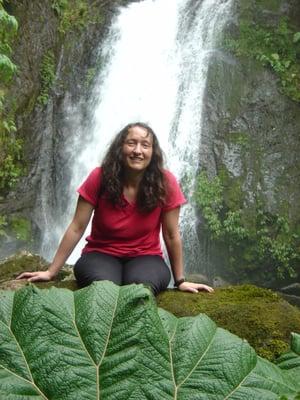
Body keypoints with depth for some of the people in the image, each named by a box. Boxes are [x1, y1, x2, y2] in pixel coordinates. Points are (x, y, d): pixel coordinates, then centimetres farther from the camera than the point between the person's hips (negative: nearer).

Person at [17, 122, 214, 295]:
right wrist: (51, 272, -6)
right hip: (101, 254, 0)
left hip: (145, 257, 1)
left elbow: (172, 235, -4)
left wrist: (180, 281, 1)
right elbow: (77, 228, -7)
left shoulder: (165, 182, -12)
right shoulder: (100, 177, -12)